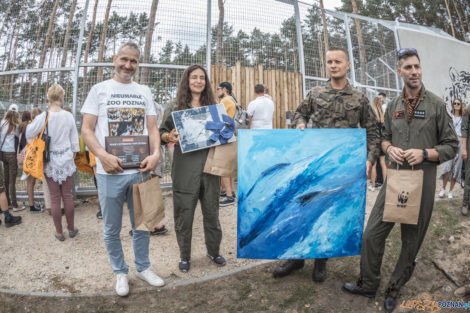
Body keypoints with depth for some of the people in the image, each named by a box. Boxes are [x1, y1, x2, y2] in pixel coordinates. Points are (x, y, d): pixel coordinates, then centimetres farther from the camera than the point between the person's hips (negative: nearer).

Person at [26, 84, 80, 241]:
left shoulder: (42, 117, -10)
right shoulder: (69, 116, -6)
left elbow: (29, 134, 3)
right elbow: (74, 140, 3)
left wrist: (32, 123, 22)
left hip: (50, 161, -1)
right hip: (66, 160, 1)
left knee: (55, 197, 7)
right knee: (67, 195, 9)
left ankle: (59, 232, 18)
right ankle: (71, 229, 20)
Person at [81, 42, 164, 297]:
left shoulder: (144, 92, 12)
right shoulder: (100, 90, 4)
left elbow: (152, 128, 9)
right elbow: (87, 130, -1)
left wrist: (155, 154, -10)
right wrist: (103, 156, -18)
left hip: (140, 170, 2)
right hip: (110, 172, -2)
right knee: (112, 229, 10)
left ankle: (143, 267, 33)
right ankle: (120, 272, 31)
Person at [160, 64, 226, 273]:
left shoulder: (212, 106, 13)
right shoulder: (175, 107, 5)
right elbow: (162, 133, 6)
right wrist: (169, 137, -16)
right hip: (185, 169, -2)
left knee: (212, 212, 11)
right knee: (184, 213, 6)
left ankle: (213, 251, 32)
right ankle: (184, 256, 26)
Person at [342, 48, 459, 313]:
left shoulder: (437, 104, -3)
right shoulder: (393, 105, 8)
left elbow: (452, 146, -1)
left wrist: (424, 154, -17)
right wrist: (389, 149, -5)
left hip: (422, 181, -3)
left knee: (412, 240, 10)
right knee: (372, 234, 3)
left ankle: (395, 288, 31)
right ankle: (368, 284, 23)